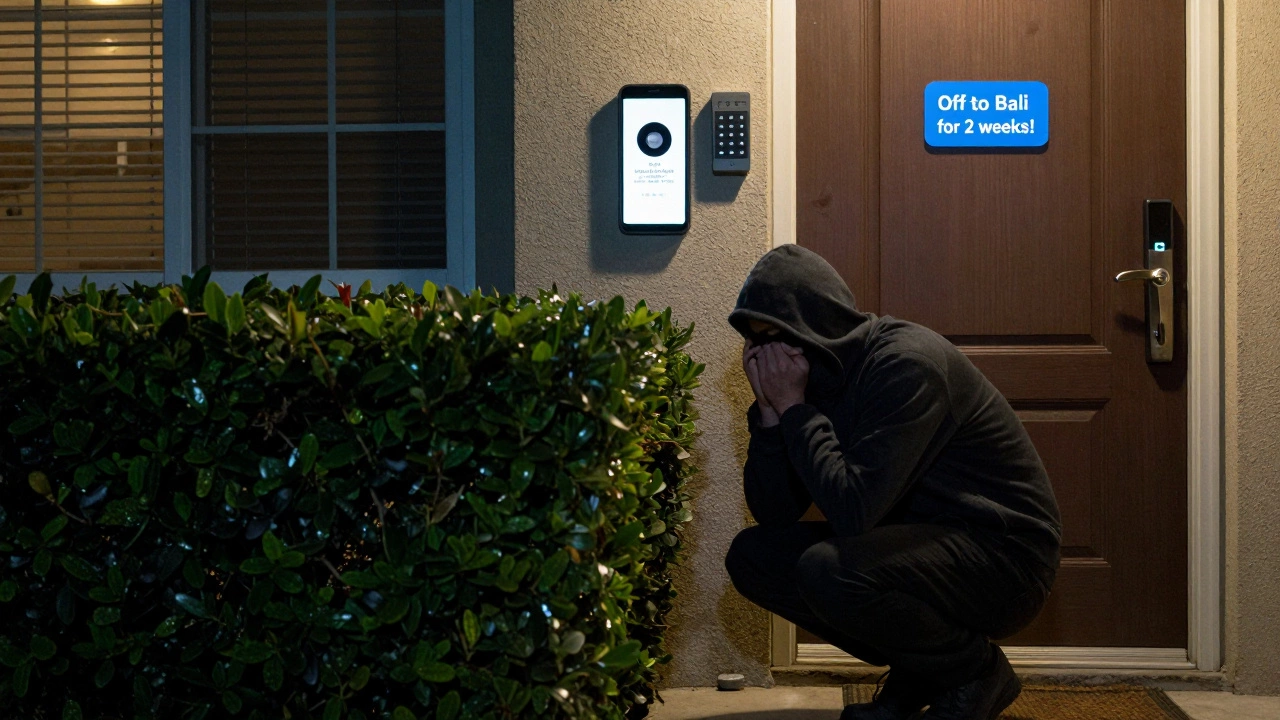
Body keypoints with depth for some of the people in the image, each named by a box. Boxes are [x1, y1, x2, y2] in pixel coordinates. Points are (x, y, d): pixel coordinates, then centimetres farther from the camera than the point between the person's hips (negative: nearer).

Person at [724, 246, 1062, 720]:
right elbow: (774, 512, 0)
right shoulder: (814, 376, 3)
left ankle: (978, 673, -4)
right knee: (752, 555, 1)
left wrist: (793, 408, -22)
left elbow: (852, 511, -31)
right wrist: (769, 408, -11)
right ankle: (916, 676, 8)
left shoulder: (907, 361, -23)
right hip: (919, 540, 9)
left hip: (1003, 553, -9)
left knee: (829, 569, -31)